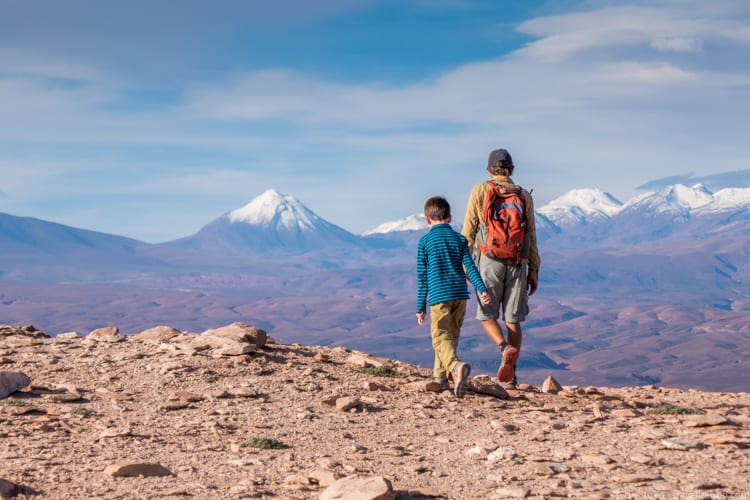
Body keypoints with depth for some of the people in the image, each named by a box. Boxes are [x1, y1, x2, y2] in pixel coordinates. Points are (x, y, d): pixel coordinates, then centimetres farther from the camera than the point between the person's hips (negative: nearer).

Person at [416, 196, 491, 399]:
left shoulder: (425, 241, 1)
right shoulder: (460, 239, 9)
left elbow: (422, 277, 2)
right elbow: (469, 266, -2)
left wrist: (421, 307, 7)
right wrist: (482, 289, -6)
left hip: (439, 296, -4)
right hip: (460, 294, 4)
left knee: (441, 337, -9)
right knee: (452, 335, 17)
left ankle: (456, 367, -37)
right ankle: (440, 375, 24)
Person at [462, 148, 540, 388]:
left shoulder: (480, 191, 2)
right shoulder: (525, 196, 9)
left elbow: (468, 231, 0)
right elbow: (531, 236, 8)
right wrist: (533, 273, 12)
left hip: (489, 261, -2)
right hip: (517, 264, 2)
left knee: (487, 316, 9)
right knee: (513, 320, 8)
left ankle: (506, 348, -21)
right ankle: (511, 376, 3)